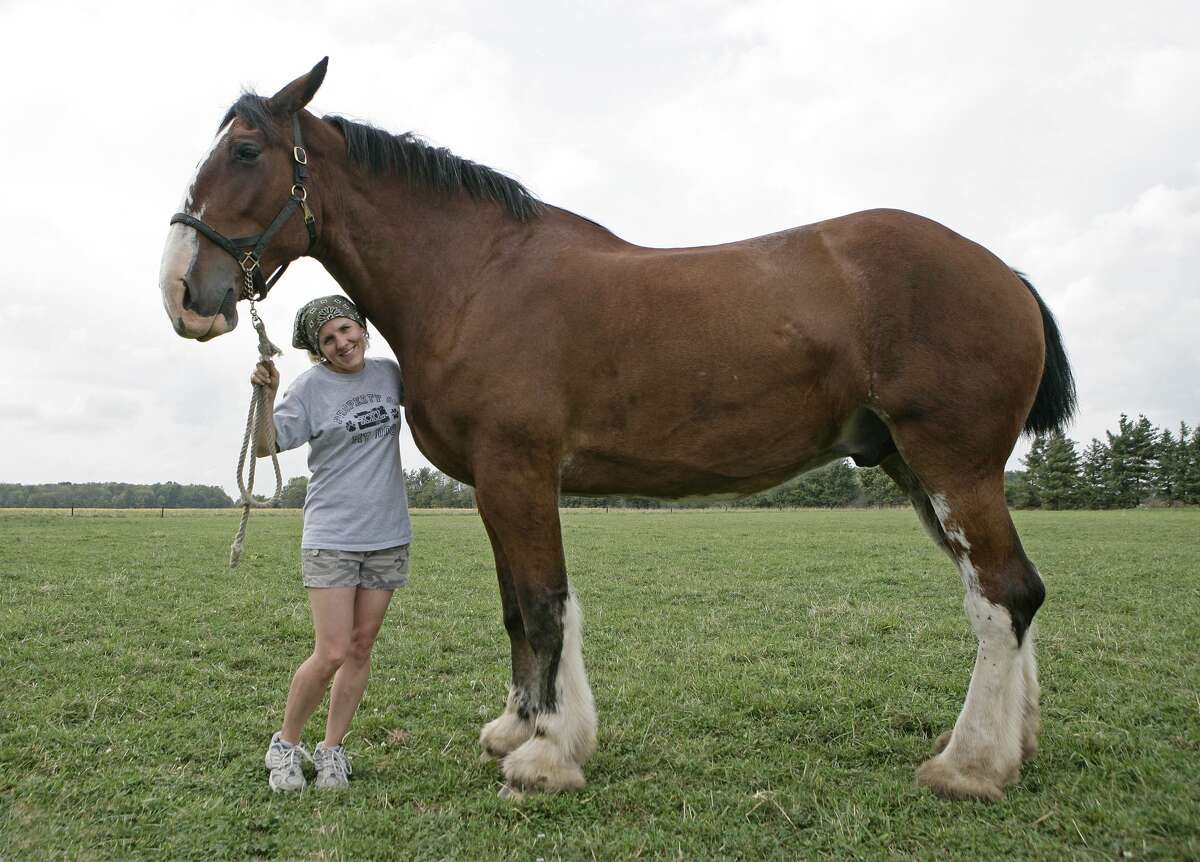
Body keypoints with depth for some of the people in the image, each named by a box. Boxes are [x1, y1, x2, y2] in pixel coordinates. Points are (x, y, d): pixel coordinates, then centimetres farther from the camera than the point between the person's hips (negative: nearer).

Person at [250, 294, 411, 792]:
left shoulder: (389, 373, 4)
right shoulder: (311, 388, -7)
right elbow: (265, 447, -13)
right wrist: (266, 397, -29)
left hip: (388, 537, 4)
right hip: (331, 539, -4)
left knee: (361, 649, 8)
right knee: (331, 654, -8)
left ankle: (331, 750, 22)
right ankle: (286, 745, 15)